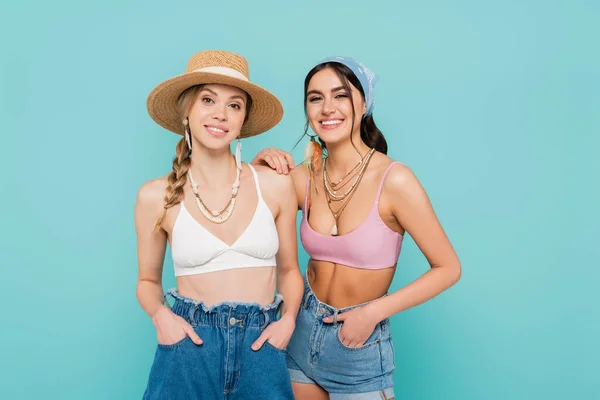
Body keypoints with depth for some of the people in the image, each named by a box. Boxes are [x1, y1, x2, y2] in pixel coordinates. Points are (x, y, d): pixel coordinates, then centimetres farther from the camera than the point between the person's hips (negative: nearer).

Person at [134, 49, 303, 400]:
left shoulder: (276, 185, -4)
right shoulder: (156, 196, -5)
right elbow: (148, 280, 8)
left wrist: (289, 318, -6)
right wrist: (160, 315, -10)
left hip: (261, 351, 1)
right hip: (189, 349, -1)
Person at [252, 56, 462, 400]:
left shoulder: (394, 179, -19)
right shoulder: (304, 178, -7)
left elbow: (448, 269, -13)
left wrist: (374, 312, -17)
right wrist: (258, 167, -9)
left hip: (360, 345, -4)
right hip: (303, 332, 4)